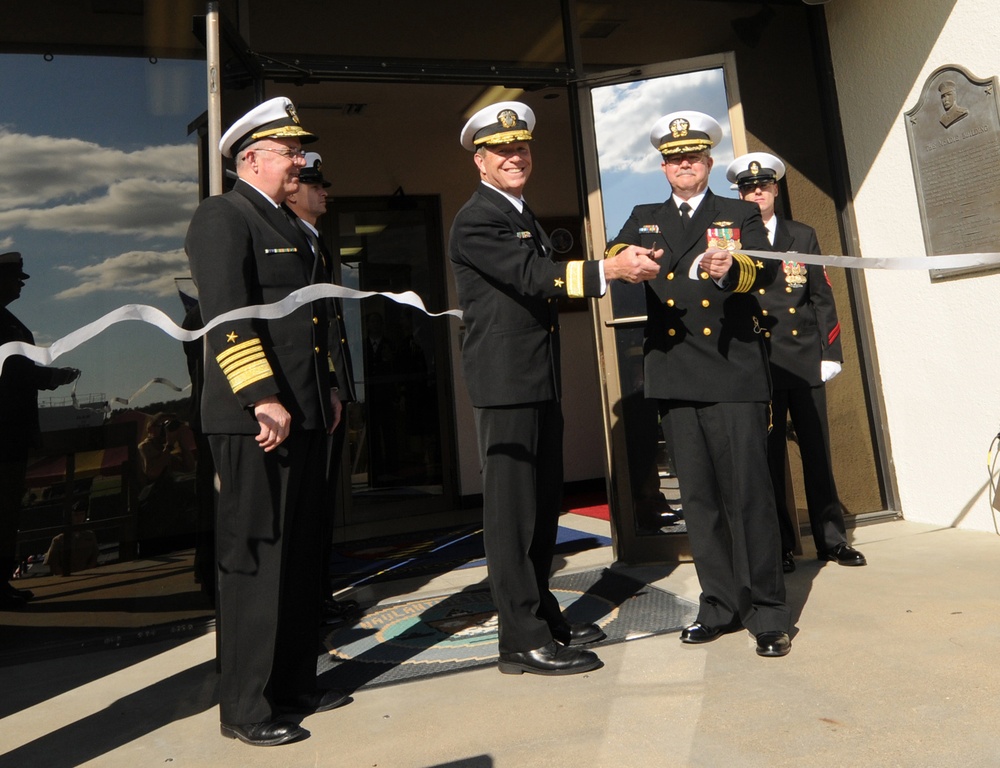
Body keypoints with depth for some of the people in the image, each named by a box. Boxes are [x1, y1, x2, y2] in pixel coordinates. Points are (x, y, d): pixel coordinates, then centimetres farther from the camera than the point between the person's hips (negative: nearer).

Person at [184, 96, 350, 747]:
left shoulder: (291, 225, 22)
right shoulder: (222, 218, -6)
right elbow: (227, 318, -17)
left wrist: (329, 391, 20)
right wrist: (263, 400, -22)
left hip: (306, 417, 9)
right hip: (256, 419, -9)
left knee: (303, 555, 14)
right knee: (254, 559, 0)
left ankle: (296, 683, 29)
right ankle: (245, 707, 15)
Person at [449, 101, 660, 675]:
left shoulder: (524, 215, 21)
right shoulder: (477, 220, -9)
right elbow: (531, 276, -22)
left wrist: (615, 268, 14)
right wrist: (608, 269, -29)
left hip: (541, 382, 10)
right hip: (507, 380, -10)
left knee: (544, 504, 15)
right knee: (512, 506, -4)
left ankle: (544, 614, 29)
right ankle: (523, 639, 6)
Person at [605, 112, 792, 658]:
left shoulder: (741, 215, 10)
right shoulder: (645, 219, 19)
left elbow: (766, 267, -9)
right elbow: (614, 254, 2)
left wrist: (731, 268, -31)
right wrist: (623, 255, -22)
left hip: (734, 372, -2)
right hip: (675, 377, 3)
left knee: (748, 493, -4)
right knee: (698, 498, 8)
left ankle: (768, 614, 9)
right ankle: (721, 606, 21)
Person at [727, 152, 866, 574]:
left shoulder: (803, 236, 13)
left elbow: (822, 298, 10)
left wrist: (830, 352, 3)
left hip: (805, 360, 3)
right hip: (759, 363, -2)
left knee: (817, 452, 8)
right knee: (769, 456, 2)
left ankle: (831, 539, 20)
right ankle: (780, 546, 14)